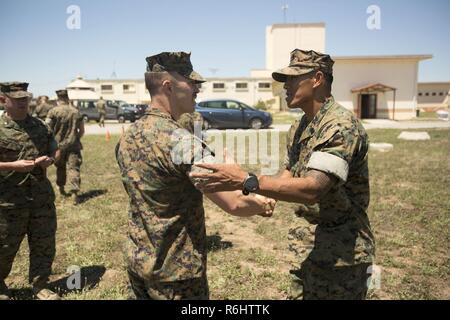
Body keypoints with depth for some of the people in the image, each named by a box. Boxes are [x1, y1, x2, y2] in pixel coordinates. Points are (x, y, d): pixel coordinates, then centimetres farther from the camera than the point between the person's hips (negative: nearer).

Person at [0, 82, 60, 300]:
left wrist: (49, 159, -7)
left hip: (42, 195, 4)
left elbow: (54, 150, 14)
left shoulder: (40, 126, 7)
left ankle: (40, 285, 27)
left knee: (44, 243, 10)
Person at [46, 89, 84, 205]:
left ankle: (61, 189, 31)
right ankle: (74, 192, -13)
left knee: (60, 167, 18)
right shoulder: (76, 111, 3)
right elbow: (82, 130, 7)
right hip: (73, 145, 0)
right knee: (73, 168, -2)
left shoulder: (54, 111, -6)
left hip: (59, 145, 0)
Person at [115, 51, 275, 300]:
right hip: (176, 272, -8)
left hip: (137, 262, 8)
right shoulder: (179, 140, -26)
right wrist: (262, 205, -6)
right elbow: (233, 203, -27)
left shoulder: (127, 138, 1)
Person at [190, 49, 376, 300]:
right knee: (300, 294, 18)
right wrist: (264, 198, -6)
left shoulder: (342, 125, -22)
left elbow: (312, 189, -32)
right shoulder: (299, 127, 7)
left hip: (341, 254, -8)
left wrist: (246, 181, -34)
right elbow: (289, 175, 12)